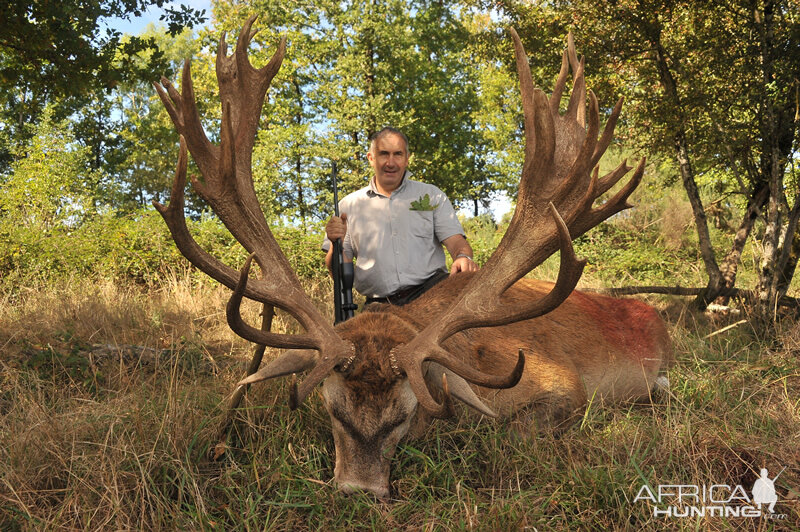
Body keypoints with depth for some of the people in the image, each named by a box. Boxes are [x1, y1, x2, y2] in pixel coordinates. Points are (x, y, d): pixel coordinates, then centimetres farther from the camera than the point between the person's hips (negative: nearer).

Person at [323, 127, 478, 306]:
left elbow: (455, 240, 5)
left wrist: (463, 257, -18)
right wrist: (337, 244, -11)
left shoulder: (432, 196, 15)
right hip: (381, 304, 1)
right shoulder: (349, 206, 14)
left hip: (431, 292, 0)